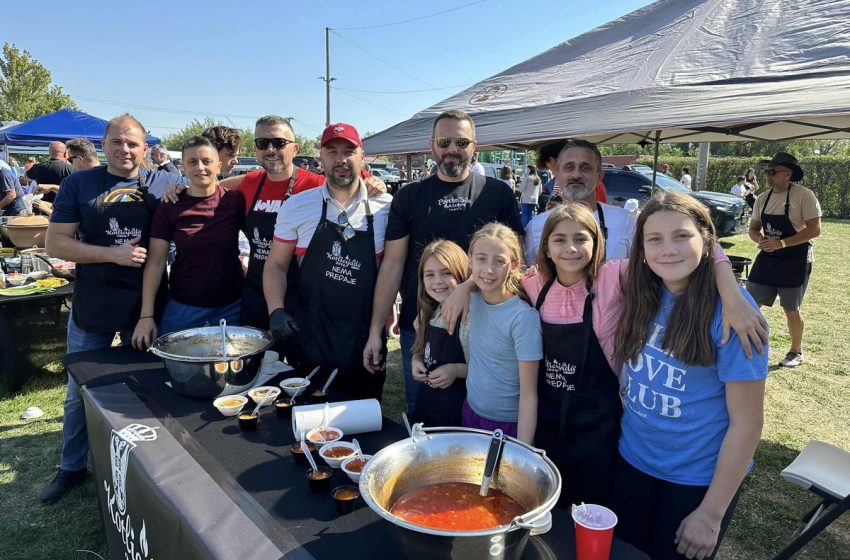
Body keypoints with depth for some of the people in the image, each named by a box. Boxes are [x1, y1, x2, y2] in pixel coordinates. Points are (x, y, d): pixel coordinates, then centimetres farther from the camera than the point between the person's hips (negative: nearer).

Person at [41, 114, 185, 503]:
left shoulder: (165, 184, -2)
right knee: (80, 394, 14)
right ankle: (71, 468, 35)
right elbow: (55, 242, -6)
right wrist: (113, 254, -18)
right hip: (92, 309, 0)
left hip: (144, 307, 0)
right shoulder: (79, 184, -2)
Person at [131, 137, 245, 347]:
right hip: (183, 309, 0)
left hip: (232, 307, 0)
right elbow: (155, 263, -2)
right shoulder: (170, 207, -3)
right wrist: (146, 316, -7)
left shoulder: (236, 201, -4)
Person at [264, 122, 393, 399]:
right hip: (310, 337, 0)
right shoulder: (296, 206, 0)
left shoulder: (386, 207, -2)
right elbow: (276, 265, 6)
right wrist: (276, 310, -9)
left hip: (366, 337, 0)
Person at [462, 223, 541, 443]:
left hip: (509, 425, -5)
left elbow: (529, 394, -20)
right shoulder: (473, 299, -8)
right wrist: (462, 288, -3)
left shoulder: (523, 318, -23)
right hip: (471, 412, 5)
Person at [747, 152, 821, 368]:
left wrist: (781, 243, -26)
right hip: (767, 257, 5)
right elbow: (753, 228, 12)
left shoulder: (804, 196, -14)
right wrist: (761, 240, -11)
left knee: (791, 309, 4)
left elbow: (814, 229, -18)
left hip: (795, 260, -5)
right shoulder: (763, 198, 5)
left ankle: (796, 352, 24)